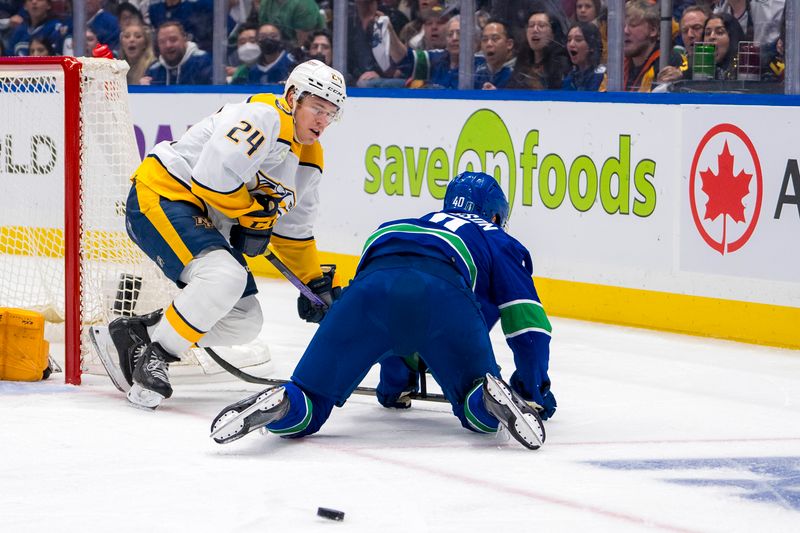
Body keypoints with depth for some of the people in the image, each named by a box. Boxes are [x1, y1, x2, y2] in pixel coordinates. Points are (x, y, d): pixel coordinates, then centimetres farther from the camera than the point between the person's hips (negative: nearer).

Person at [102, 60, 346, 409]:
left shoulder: (310, 160, 12)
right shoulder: (264, 117, -19)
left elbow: (293, 229, 22)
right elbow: (213, 175, -28)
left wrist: (316, 282, 17)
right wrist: (252, 217, -14)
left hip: (206, 222, 10)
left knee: (244, 323, 4)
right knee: (225, 275, -33)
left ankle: (137, 332, 12)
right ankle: (154, 357, -19)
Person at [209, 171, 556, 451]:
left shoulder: (392, 227, 47)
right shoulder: (499, 242, 36)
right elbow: (527, 321, 26)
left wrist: (395, 382, 65)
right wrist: (533, 390, 36)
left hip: (369, 290, 2)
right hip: (442, 295, -2)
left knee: (308, 404, 6)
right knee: (482, 416, 11)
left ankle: (282, 406, -28)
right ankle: (491, 399, -23)